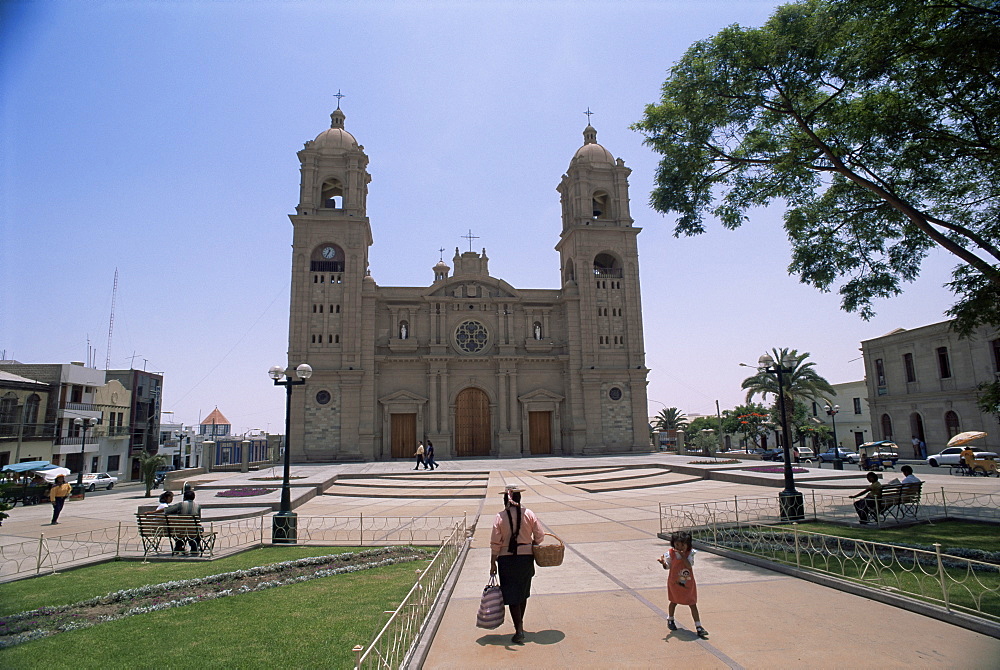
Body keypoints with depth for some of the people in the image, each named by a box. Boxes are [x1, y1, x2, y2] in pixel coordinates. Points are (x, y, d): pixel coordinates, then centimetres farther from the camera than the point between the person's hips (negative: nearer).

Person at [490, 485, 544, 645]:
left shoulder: (500, 517, -10)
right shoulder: (528, 514, -6)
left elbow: (495, 543, -9)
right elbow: (540, 536, -3)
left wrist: (493, 563, -1)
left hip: (507, 559, -3)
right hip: (526, 557, 3)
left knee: (512, 596, 4)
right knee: (523, 593, 20)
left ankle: (519, 631, 0)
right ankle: (520, 625, 35)